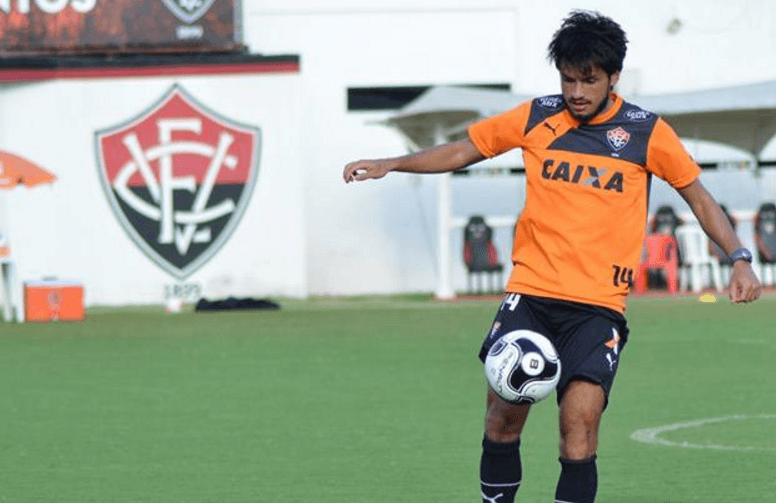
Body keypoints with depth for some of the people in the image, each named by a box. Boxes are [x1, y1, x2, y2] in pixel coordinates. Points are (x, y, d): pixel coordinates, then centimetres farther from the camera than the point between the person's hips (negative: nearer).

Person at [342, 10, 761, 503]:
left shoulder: (646, 132, 2)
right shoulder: (536, 118, 6)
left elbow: (698, 196, 10)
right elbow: (462, 151, 16)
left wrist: (739, 258, -1)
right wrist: (390, 164, 8)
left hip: (599, 304, -2)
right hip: (530, 293, 2)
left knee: (580, 423, -16)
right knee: (503, 418, -6)